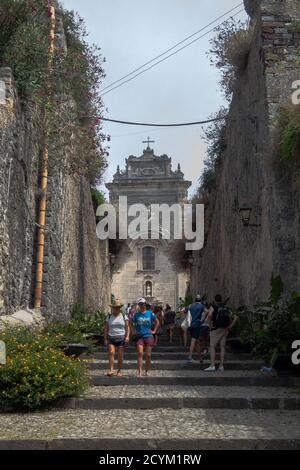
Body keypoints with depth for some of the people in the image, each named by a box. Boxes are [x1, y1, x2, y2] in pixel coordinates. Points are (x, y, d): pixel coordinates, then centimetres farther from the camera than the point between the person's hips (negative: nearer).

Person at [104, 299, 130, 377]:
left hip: (121, 338, 0)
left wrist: (127, 336, -11)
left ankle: (119, 371, 9)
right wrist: (105, 339, 3)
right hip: (111, 338, 0)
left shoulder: (124, 316, 6)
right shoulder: (109, 317, 9)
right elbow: (106, 329, 9)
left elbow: (127, 327, 2)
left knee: (120, 355, -1)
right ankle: (111, 370, -20)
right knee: (111, 353, -16)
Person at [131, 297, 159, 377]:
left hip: (149, 335, 0)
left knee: (148, 355, 3)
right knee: (140, 353, -13)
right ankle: (139, 371, -15)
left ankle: (147, 371, 16)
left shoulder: (150, 313, 5)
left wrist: (154, 331, 8)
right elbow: (132, 324, 18)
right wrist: (134, 331, 5)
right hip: (139, 336, 0)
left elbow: (157, 322, 16)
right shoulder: (136, 315, 6)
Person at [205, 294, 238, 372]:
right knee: (222, 347, 8)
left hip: (216, 329, -5)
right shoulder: (226, 308, 16)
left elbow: (210, 315, -21)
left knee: (212, 347, -3)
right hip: (225, 330, 5)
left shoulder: (213, 307, 0)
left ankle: (212, 365, -12)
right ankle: (221, 366, 8)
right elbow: (235, 317, 11)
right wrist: (230, 326, 8)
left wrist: (210, 325, -12)